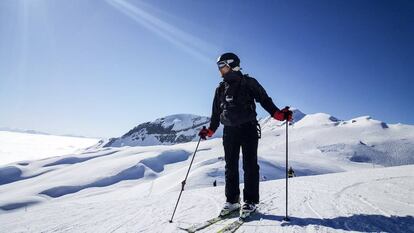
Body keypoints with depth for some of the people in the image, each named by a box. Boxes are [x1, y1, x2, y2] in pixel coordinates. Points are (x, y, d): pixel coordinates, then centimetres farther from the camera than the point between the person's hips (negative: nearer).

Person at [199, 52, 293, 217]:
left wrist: (279, 114, -17)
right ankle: (232, 201, 15)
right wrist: (209, 130, 15)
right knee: (230, 167, 6)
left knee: (250, 165, -4)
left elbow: (264, 100, -3)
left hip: (248, 129, -5)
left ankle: (250, 201, 6)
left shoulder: (248, 83, 1)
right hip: (229, 131, 5)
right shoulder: (220, 89, 16)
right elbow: (216, 113, 21)